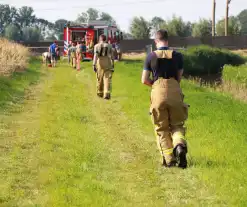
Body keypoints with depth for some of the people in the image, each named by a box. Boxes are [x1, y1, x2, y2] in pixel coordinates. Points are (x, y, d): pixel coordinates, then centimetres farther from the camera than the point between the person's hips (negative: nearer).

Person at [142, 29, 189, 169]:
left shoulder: (151, 57, 3)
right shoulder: (177, 56, 4)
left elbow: (144, 80, 3)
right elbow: (179, 77, 11)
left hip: (158, 93, 0)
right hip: (175, 92, 0)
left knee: (162, 129, 12)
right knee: (177, 125, 13)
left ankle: (169, 159, 6)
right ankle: (180, 145, -17)